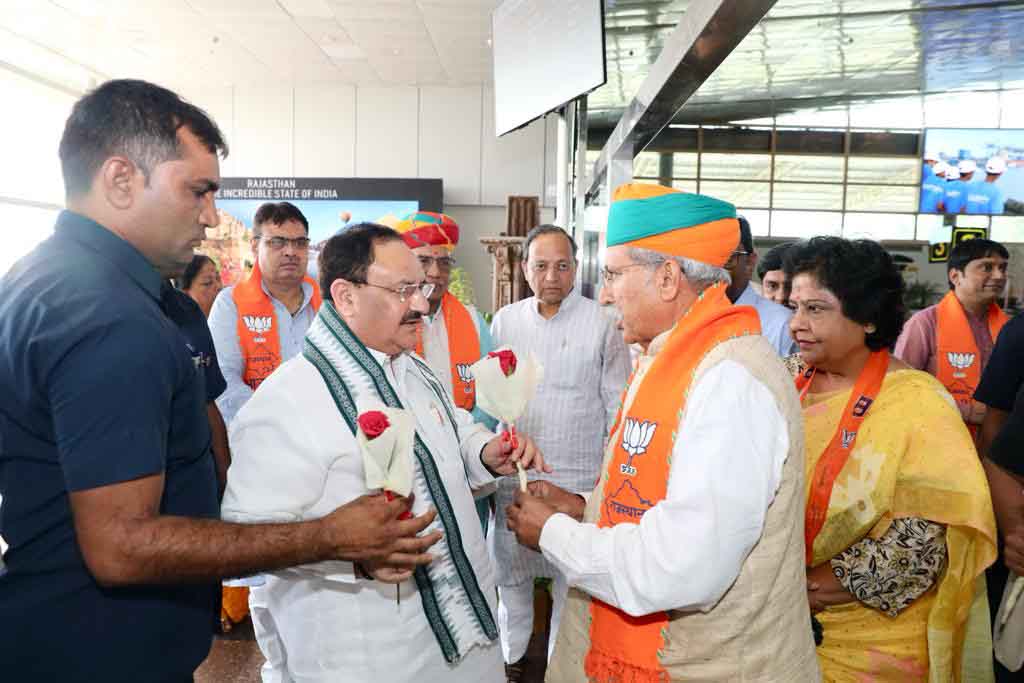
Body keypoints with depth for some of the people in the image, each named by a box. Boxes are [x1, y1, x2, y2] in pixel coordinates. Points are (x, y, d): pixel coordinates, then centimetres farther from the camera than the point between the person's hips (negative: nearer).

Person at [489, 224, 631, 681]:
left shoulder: (602, 323, -6)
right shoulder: (505, 321, 2)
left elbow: (617, 406, -2)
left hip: (578, 480, -3)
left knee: (571, 580, 10)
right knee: (511, 575, 18)